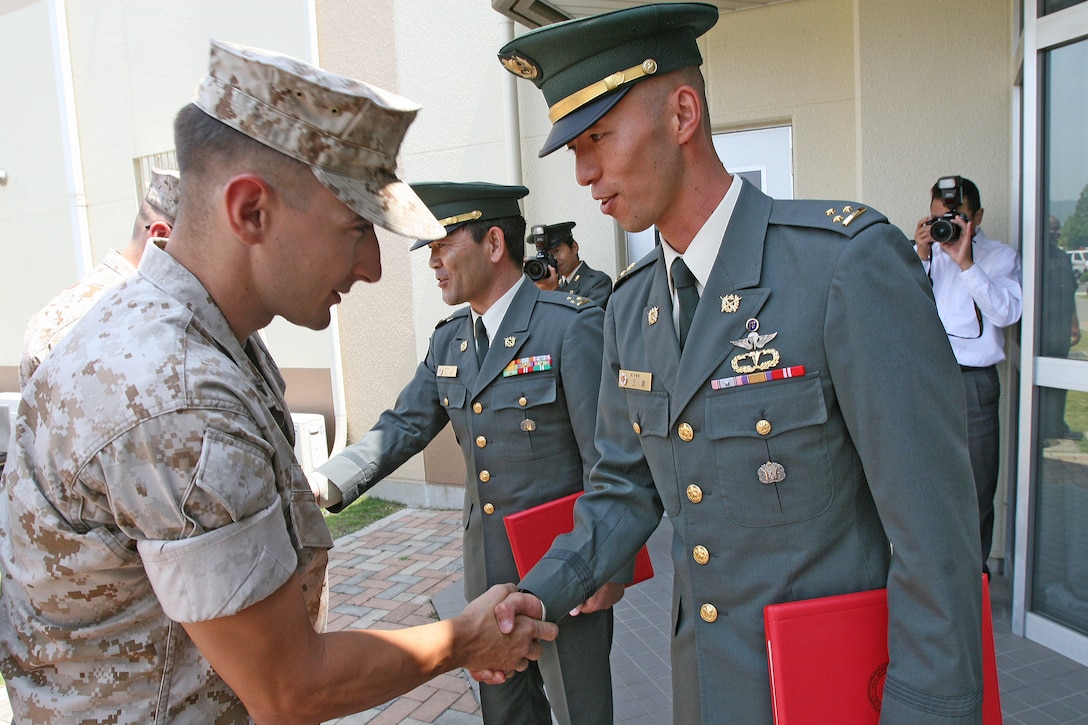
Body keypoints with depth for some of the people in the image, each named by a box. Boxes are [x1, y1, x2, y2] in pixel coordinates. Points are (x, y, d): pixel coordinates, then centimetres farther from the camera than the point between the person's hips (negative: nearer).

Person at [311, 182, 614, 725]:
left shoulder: (572, 325, -17)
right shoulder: (448, 340, 6)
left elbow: (605, 457, -16)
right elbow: (402, 427, 2)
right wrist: (325, 486, -13)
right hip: (488, 567, 7)